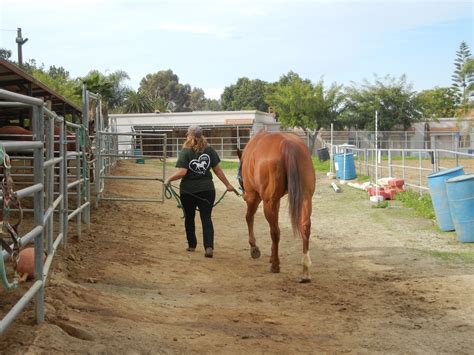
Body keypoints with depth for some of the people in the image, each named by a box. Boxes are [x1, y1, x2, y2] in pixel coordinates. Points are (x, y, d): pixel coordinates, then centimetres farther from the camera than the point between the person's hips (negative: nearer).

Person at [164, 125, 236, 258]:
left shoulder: (185, 152, -10)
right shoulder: (209, 150, 0)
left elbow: (182, 172, -19)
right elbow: (217, 170, 3)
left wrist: (168, 179, -5)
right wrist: (227, 184, 11)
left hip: (188, 191, -2)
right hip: (207, 190, 2)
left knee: (189, 218, 17)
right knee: (206, 218, 1)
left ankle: (192, 245, 26)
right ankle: (209, 246, -16)